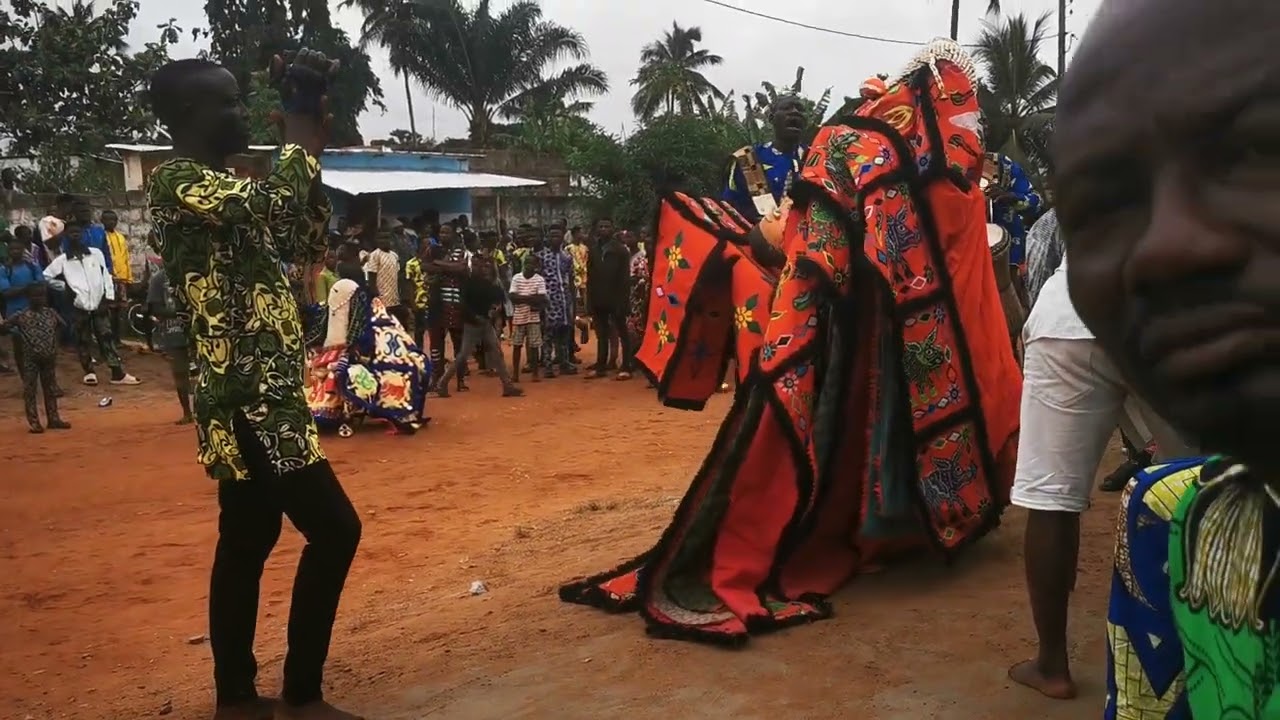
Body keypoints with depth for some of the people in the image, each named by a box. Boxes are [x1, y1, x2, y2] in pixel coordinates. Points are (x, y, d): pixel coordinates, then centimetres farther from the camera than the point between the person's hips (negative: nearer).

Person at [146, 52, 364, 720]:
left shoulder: (227, 188, 17)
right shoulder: (176, 179, -11)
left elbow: (306, 243, 20)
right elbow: (270, 205, -27)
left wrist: (312, 153, 11)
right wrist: (301, 135, -12)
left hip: (258, 397, 10)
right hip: (248, 401, -10)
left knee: (247, 542, 14)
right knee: (334, 528, -8)